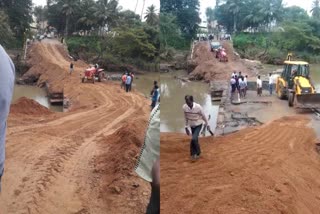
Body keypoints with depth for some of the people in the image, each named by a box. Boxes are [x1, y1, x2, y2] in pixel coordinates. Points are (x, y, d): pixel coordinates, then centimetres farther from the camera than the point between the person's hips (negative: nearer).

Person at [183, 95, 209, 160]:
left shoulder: (198, 107, -28)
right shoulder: (184, 107, -17)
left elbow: (204, 116, -11)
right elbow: (186, 118, 0)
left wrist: (207, 125, 1)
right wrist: (186, 127, 6)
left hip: (198, 125, -4)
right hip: (192, 126, 4)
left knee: (194, 139, -18)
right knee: (195, 140, 12)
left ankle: (195, 153, 4)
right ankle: (197, 152, 32)